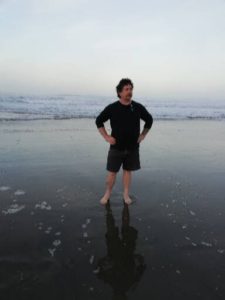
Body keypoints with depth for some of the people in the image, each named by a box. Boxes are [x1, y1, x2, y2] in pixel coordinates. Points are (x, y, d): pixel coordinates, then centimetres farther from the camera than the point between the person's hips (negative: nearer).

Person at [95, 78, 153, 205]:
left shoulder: (138, 107, -3)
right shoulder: (112, 108, -8)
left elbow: (149, 120, 13)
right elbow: (99, 121, 4)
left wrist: (143, 135, 7)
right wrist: (106, 136, -3)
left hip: (133, 147, 2)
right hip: (116, 147, -1)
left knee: (128, 171, 12)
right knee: (112, 172, 4)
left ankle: (126, 194, 27)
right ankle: (107, 194, 23)